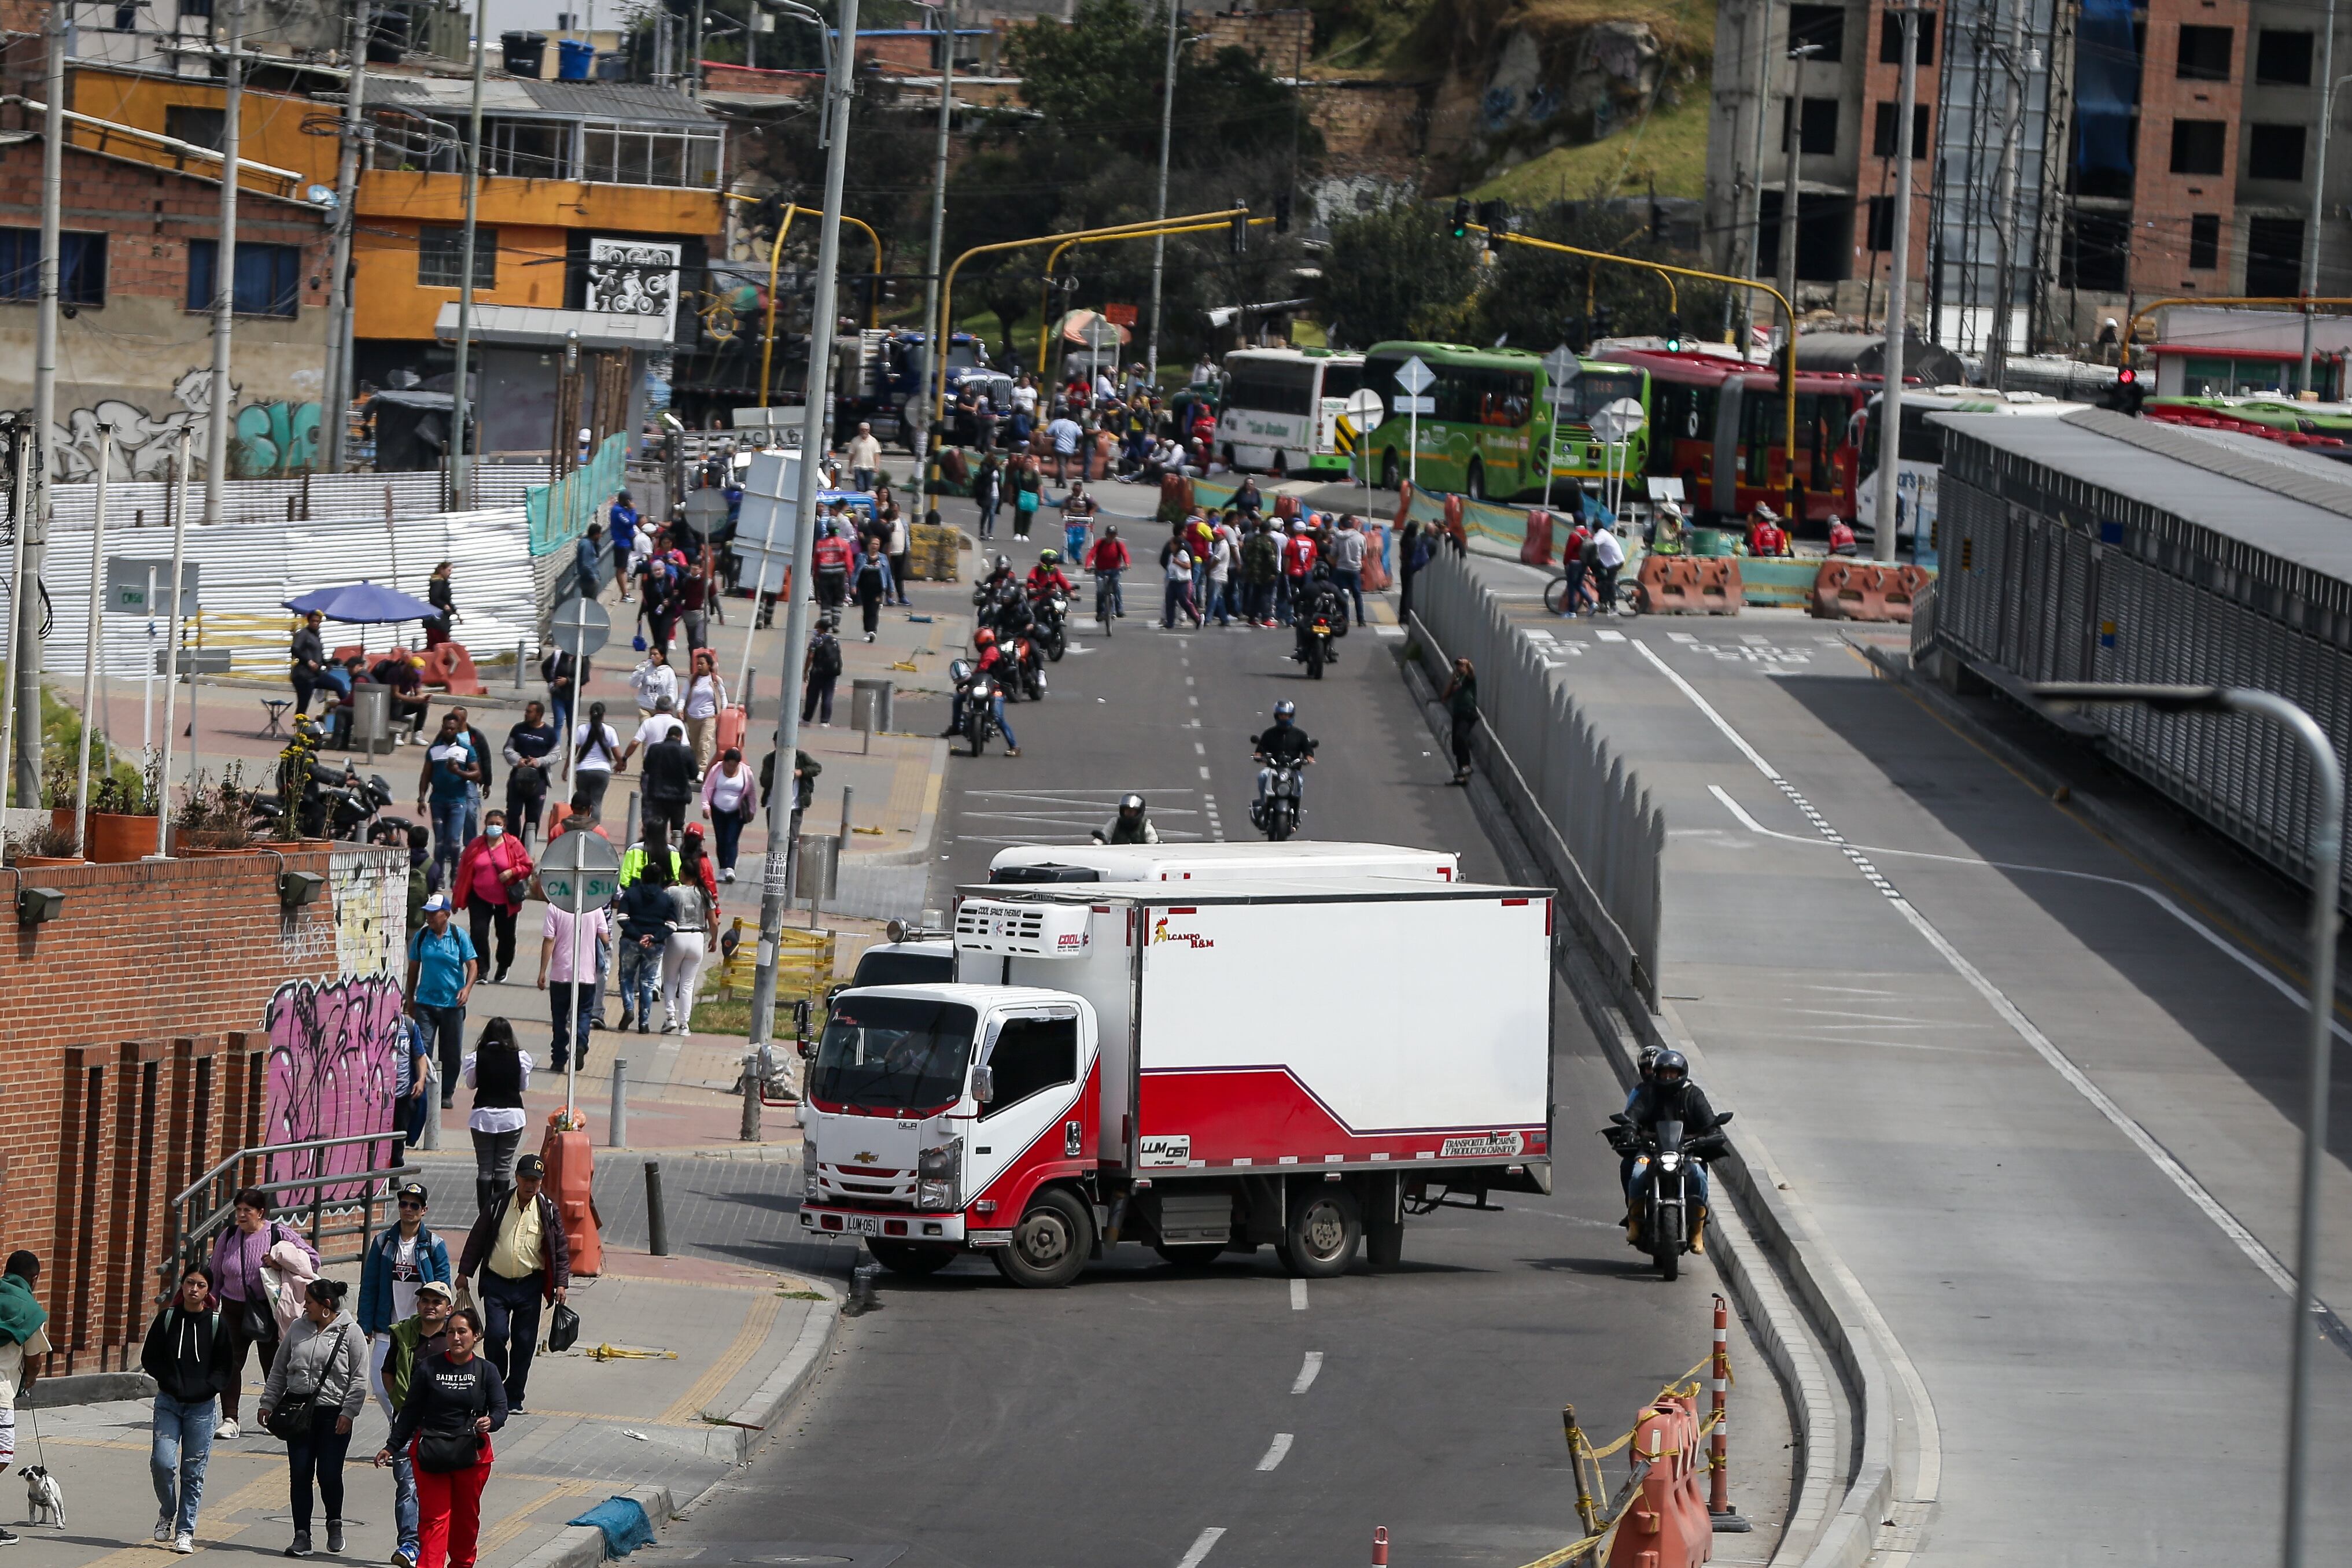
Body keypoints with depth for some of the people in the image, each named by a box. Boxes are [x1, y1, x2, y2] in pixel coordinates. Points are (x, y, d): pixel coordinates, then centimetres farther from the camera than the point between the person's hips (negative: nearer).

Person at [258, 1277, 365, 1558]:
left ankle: (335, 1525, 22)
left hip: (333, 1414, -4)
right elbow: (279, 1370, 16)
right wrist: (268, 1403, 12)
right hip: (298, 1412, 4)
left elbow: (359, 1379, -4)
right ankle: (302, 1536, 7)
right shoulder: (298, 1329, 9)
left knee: (329, 1474, -4)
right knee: (300, 1474, 1)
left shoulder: (350, 1332, -4)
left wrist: (347, 1412, -10)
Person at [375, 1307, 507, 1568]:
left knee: (466, 1517, 12)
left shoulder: (486, 1372, 2)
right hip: (430, 1453, -1)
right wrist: (392, 1446, 4)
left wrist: (490, 1422, -27)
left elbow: (500, 1409, -4)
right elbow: (412, 1410, 6)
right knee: (433, 1517, -7)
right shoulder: (429, 1367, 1)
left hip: (472, 1454, 1)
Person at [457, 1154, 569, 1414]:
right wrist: (464, 1272, 9)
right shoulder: (498, 1205, 0)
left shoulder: (548, 1210, 0)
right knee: (497, 1334, -13)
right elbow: (477, 1239, 9)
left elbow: (560, 1248, 5)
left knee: (524, 1342, 3)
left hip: (529, 1286, 1)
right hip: (496, 1283, -1)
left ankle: (513, 1400, 13)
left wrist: (561, 1283, -1)